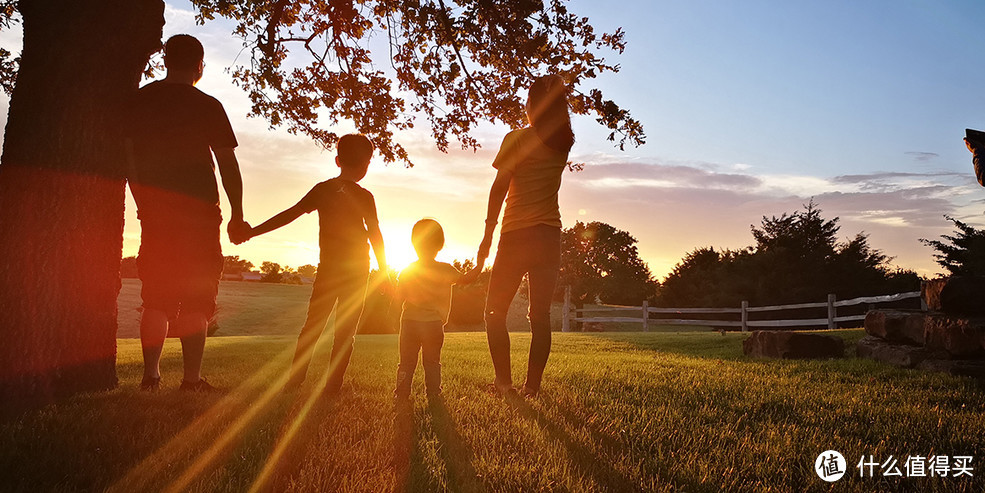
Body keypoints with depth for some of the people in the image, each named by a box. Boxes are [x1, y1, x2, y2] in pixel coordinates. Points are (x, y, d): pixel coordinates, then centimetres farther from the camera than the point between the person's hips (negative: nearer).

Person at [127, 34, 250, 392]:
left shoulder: (139, 100, 8)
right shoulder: (207, 106, -4)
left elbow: (128, 156, 9)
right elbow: (228, 164, -4)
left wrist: (143, 203, 18)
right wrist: (237, 215, 2)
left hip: (154, 211, 4)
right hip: (198, 209, -4)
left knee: (157, 294, 10)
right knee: (196, 296, 0)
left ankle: (150, 376, 7)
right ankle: (192, 378, -2)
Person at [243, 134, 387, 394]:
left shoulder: (323, 189, 2)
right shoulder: (364, 196, -5)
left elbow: (290, 214, -2)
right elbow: (375, 234, -4)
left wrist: (253, 232, 1)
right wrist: (384, 272, 3)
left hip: (328, 266, 2)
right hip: (357, 270, -2)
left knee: (312, 326, 11)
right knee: (345, 331, 3)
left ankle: (294, 380, 8)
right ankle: (333, 385, 1)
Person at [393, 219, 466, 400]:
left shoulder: (407, 272, -2)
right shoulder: (446, 270, -5)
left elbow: (400, 296, -4)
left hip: (410, 322, 1)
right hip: (434, 323, 0)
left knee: (407, 361, 9)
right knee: (432, 361, 11)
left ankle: (402, 393, 7)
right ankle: (433, 393, 8)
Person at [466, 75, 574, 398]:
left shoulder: (517, 139, -6)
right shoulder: (564, 143, 7)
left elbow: (499, 188, -10)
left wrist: (488, 235, -6)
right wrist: (554, 88, 27)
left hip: (517, 235, -4)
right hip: (551, 237, 4)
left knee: (495, 311, 6)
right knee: (540, 315, 6)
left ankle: (504, 382, -2)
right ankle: (532, 386, 6)